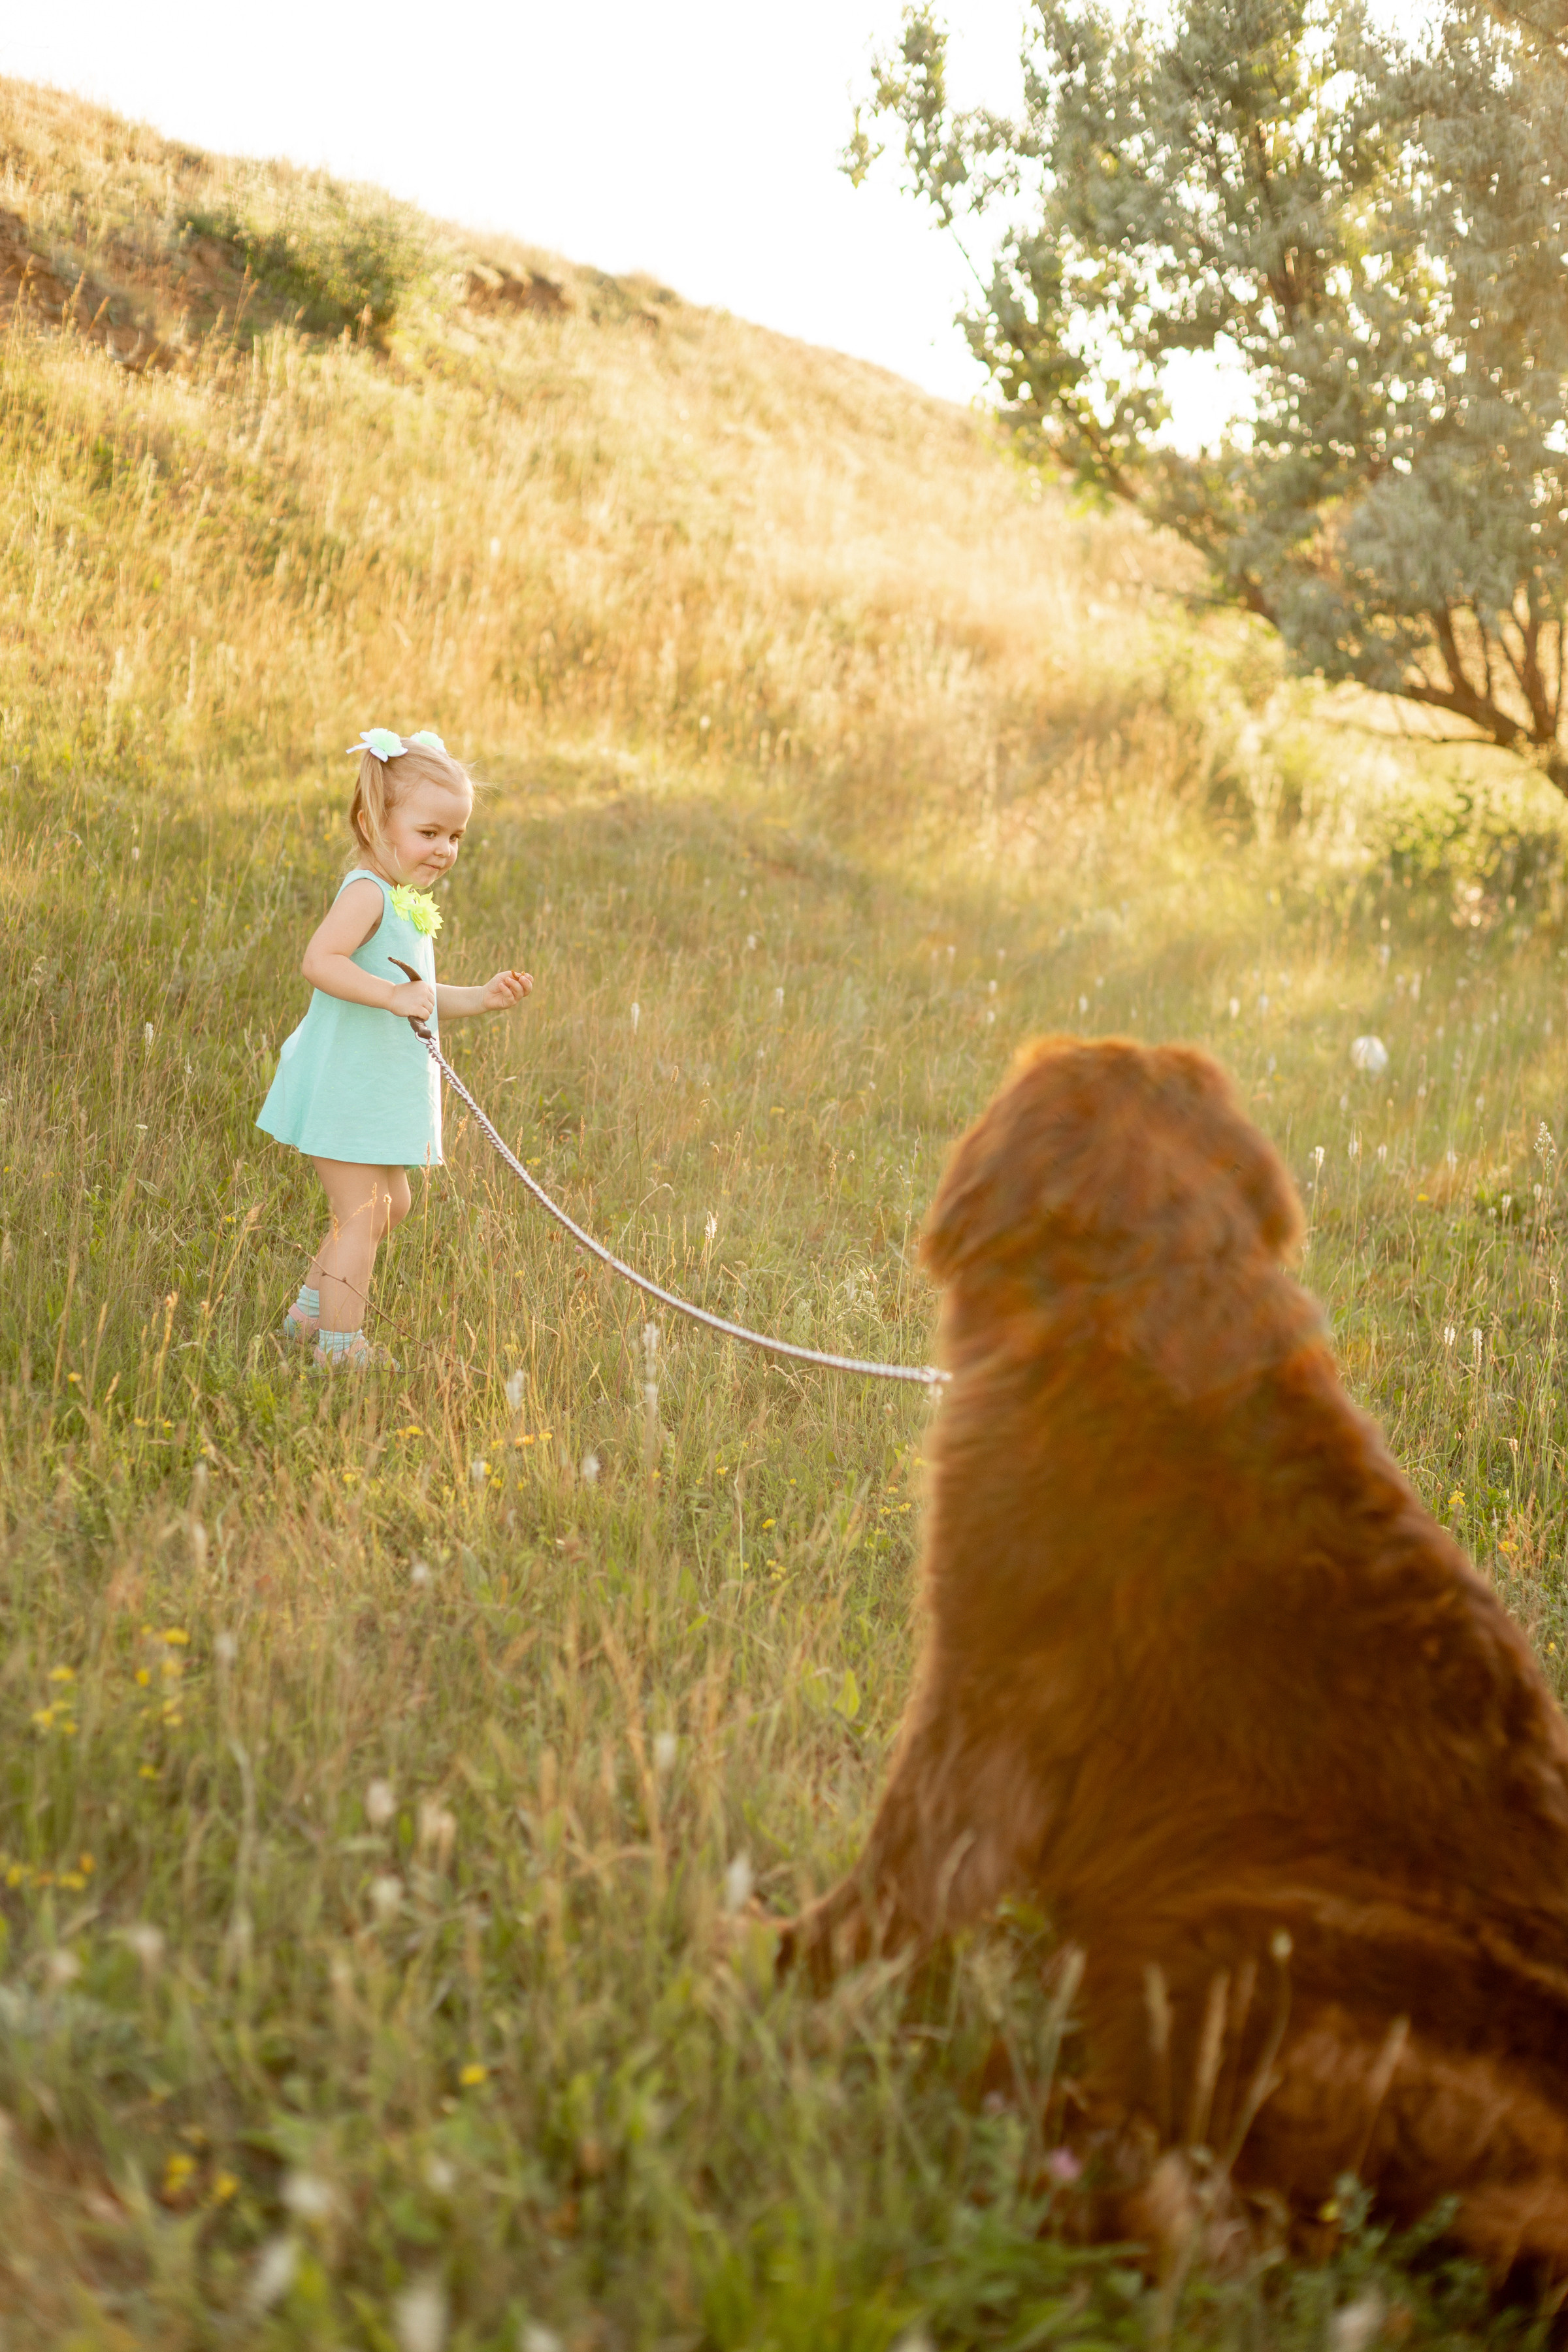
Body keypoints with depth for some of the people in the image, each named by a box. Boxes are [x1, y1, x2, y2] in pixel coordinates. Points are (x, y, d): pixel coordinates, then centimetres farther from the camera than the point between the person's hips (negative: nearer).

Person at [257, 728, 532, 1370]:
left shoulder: (411, 903, 16)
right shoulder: (367, 892, -17)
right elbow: (319, 961, -32)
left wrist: (481, 998, 14)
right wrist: (395, 996, -36)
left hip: (380, 1092, 11)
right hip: (345, 1089, -11)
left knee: (390, 1204, 20)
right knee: (362, 1213, -6)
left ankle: (309, 1313, 32)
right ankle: (339, 1345, 3)